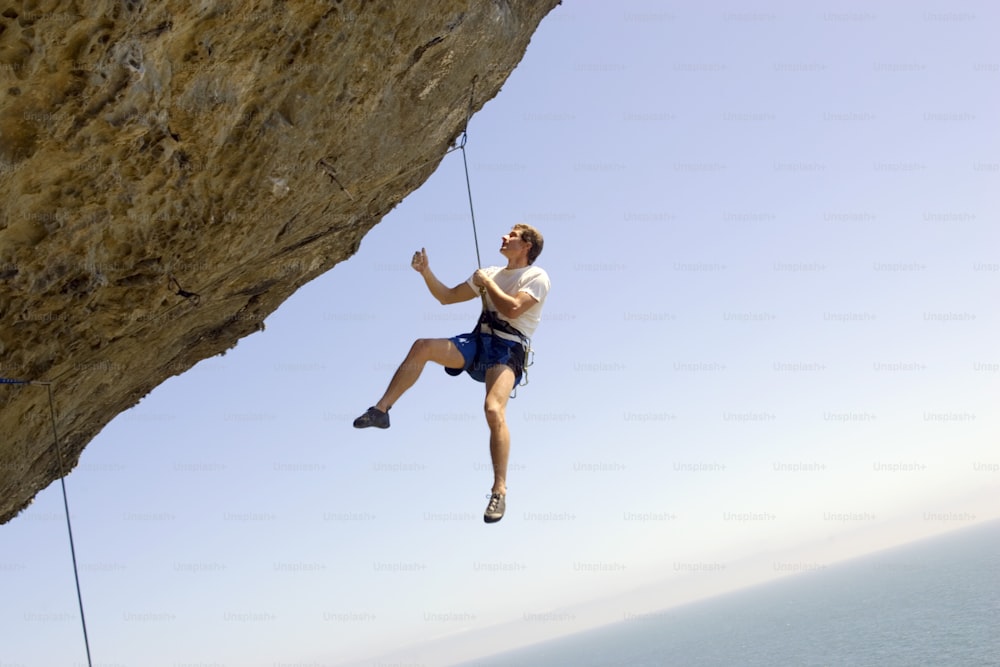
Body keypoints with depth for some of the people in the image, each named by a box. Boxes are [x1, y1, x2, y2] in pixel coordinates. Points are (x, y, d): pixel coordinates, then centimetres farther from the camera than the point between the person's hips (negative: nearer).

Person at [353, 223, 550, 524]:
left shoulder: (537, 277, 2)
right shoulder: (492, 273, 22)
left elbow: (512, 309, -16)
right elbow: (446, 297, 23)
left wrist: (487, 284, -2)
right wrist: (426, 272, 8)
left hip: (508, 352, -6)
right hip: (478, 342, 6)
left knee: (493, 409, -29)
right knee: (422, 346, -20)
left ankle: (499, 491, -22)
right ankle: (381, 409, -17)